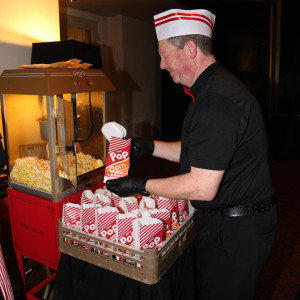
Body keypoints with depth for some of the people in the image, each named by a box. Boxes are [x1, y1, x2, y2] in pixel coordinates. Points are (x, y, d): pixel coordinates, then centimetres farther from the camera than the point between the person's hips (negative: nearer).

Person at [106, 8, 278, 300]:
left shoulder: (217, 100, -27)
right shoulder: (214, 88, 9)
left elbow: (203, 187, -29)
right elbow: (198, 152, 15)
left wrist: (142, 185, -19)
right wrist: (150, 147, 10)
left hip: (235, 232, -10)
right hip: (220, 221, 10)